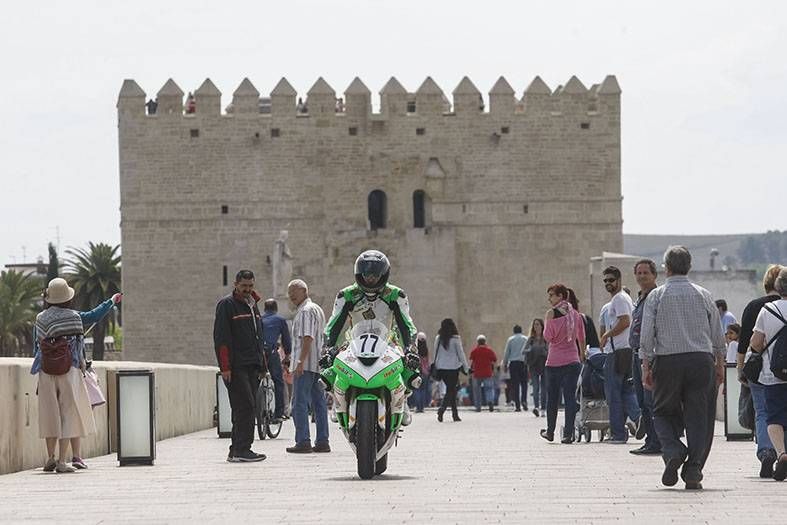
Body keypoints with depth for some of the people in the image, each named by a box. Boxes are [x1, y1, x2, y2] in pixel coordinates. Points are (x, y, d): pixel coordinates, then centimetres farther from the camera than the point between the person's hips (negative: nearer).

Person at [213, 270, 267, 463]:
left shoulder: (253, 305, 20)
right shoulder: (226, 305, -5)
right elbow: (221, 337, -11)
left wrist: (261, 365, 22)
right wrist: (225, 367, -17)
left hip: (252, 366, 8)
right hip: (236, 367, -8)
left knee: (248, 407, 6)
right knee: (245, 406, -14)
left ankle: (236, 451, 10)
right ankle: (241, 450, -15)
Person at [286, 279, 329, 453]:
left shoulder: (305, 311, -10)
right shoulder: (317, 309, 21)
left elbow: (307, 338, -20)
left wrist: (301, 362, -25)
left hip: (306, 365, -10)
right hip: (318, 365, 10)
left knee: (300, 403, -10)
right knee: (319, 403, 9)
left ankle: (303, 442, -14)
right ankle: (322, 441, 9)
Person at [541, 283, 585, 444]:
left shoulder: (552, 313, -8)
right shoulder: (576, 314, 6)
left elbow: (548, 337, -8)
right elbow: (582, 338, 12)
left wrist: (547, 322, 5)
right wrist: (582, 356, 24)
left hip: (554, 361, -3)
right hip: (572, 360, 3)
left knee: (552, 397, 11)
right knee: (570, 397, 0)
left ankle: (550, 432, 20)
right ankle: (568, 433, -7)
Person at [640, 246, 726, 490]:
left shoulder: (656, 296, 1)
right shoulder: (703, 295, 7)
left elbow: (646, 335, -3)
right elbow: (717, 335, 10)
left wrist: (646, 367, 2)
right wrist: (720, 364, 19)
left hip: (667, 360, -1)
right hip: (701, 360, 1)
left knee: (664, 412, 13)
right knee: (698, 416, 4)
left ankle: (673, 451, -13)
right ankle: (693, 470, -3)